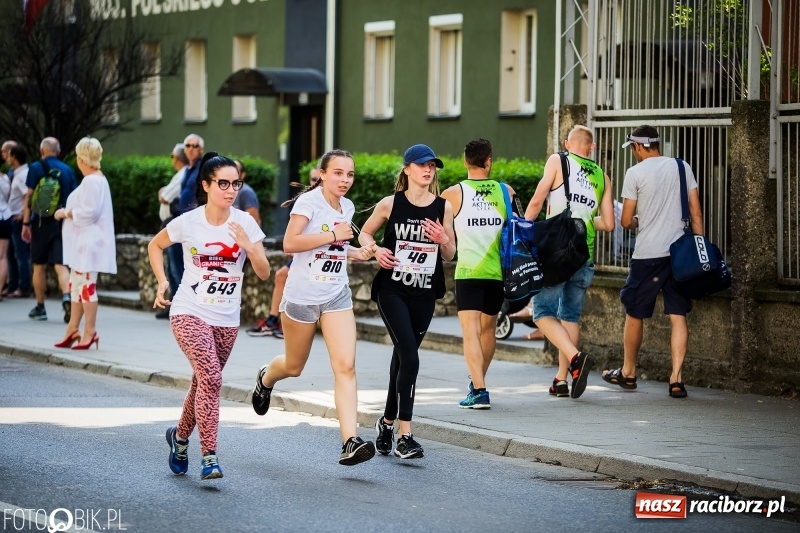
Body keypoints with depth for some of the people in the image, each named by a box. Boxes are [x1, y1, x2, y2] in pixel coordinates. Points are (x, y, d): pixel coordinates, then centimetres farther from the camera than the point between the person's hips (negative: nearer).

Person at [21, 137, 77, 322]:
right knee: (61, 265, -3)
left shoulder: (36, 168, -3)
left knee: (39, 266, 10)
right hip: (62, 223, 2)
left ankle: (40, 308, 17)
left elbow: (29, 197, -6)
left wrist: (26, 223, -3)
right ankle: (66, 296, -28)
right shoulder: (68, 171, 7)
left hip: (42, 222, -2)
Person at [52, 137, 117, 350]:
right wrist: (68, 212, 12)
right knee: (76, 285, 14)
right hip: (83, 243, 11)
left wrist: (66, 213, -10)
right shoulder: (98, 179, 17)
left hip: (89, 243, -11)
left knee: (86, 284, -8)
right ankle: (73, 330, 19)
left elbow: (88, 213, -22)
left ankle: (90, 331, -6)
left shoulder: (92, 181, -16)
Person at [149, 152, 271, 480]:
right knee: (211, 379, -21)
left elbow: (264, 274, -2)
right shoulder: (187, 222, -7)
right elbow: (155, 246, 12)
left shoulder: (245, 223, -2)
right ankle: (209, 457, -18)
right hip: (190, 313, -4)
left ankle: (180, 436, 40)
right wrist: (162, 281, 0)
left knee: (204, 382, 13)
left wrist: (250, 247, -20)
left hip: (226, 320, 4)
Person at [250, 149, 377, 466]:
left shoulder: (347, 208, 8)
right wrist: (333, 235, -24)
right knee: (294, 367, 14)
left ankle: (350, 442, -19)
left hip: (337, 297, 4)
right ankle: (265, 379, 52)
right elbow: (290, 243, -25)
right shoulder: (309, 201, -12)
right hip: (302, 296, -4)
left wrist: (355, 253, 6)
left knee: (345, 366, -13)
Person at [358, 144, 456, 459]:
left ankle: (388, 421, 33)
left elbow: (450, 256, 9)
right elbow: (365, 233, 11)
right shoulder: (390, 204, -3)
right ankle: (405, 436, -15)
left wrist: (443, 240, -12)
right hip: (392, 289, -3)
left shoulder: (444, 207, 3)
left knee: (403, 357, 12)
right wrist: (376, 250, -9)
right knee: (409, 357, -16)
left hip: (424, 293, 3)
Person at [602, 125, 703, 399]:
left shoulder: (635, 173, -4)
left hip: (647, 254, -3)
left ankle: (628, 372, 25)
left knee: (635, 314, 12)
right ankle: (676, 378, -6)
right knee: (678, 316, 2)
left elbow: (626, 221, -2)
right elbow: (696, 213, 7)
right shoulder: (682, 167, 7)